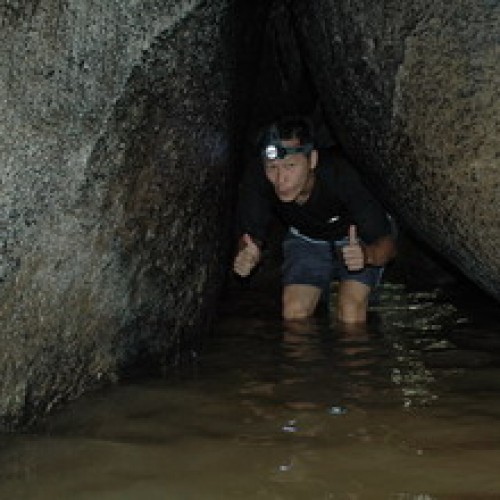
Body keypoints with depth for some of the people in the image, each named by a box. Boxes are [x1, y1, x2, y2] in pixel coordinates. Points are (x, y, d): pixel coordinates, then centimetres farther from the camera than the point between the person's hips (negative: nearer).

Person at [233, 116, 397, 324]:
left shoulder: (340, 175, -40)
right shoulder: (256, 180, -32)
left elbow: (387, 244, -34)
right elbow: (251, 235, -19)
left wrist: (366, 254, -59)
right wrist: (247, 255, -45)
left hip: (359, 239, -3)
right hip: (306, 238, 3)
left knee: (350, 309, -24)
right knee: (293, 312, -13)